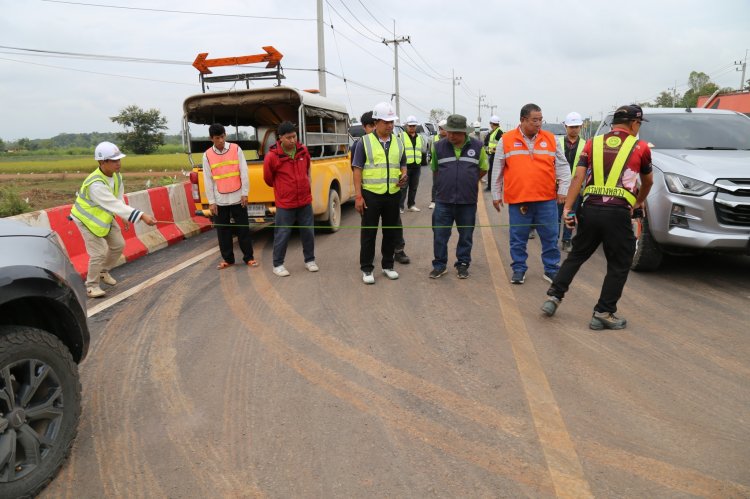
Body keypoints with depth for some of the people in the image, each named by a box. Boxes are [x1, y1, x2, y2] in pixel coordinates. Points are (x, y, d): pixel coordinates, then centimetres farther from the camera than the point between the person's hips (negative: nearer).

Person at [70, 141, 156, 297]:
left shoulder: (116, 176, -11)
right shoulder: (96, 184, -37)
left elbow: (119, 199, 3)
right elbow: (115, 205, -45)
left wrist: (125, 218, -3)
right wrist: (142, 216, -52)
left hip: (104, 216, 8)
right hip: (86, 218, -8)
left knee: (118, 245, 10)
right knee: (100, 252, -12)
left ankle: (103, 272, 34)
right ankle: (92, 285, 8)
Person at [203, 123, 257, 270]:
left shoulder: (236, 149, -1)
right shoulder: (207, 155, 1)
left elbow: (244, 172, -1)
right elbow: (207, 179, 3)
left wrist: (245, 193, -5)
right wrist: (211, 201, 0)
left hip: (237, 198, -1)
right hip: (220, 200, 1)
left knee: (243, 228, 4)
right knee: (223, 230, 7)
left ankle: (248, 257, 14)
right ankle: (228, 259, 20)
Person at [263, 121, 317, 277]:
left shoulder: (303, 150, 0)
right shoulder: (272, 156, -15)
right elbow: (268, 178, 0)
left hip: (305, 201, 4)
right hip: (285, 204, -4)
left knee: (308, 232, 11)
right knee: (282, 234, 3)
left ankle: (309, 260, 27)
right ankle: (278, 264, 18)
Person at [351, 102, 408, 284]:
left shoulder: (398, 142, 9)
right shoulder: (365, 142, -4)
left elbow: (402, 164, 20)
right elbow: (357, 169, -5)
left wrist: (404, 176, -4)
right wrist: (358, 196, -11)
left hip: (393, 194, 4)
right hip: (371, 194, -4)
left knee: (391, 231, 12)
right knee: (368, 233, 3)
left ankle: (388, 265, 26)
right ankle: (366, 269, 14)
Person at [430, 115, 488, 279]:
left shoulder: (477, 146, -2)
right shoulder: (439, 146, 0)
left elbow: (483, 168, 11)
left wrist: (469, 182, 11)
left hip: (468, 201, 0)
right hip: (443, 200, 0)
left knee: (466, 236, 10)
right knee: (440, 235, 4)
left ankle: (463, 264, 25)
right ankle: (440, 265, 18)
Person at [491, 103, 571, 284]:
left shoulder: (550, 139, 6)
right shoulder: (507, 140, 1)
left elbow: (562, 166, 8)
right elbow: (497, 171, 7)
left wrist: (563, 189, 0)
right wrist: (496, 194, 7)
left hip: (547, 199, 1)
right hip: (518, 199, -1)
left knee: (550, 237, 8)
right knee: (518, 238, 7)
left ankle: (551, 269, 21)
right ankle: (519, 269, 22)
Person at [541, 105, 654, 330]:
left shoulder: (593, 143, 11)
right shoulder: (640, 147, 7)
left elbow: (578, 177, 0)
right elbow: (648, 181, 21)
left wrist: (567, 207, -2)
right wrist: (638, 202, 38)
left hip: (590, 209, 4)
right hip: (618, 213, -3)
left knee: (576, 256, 19)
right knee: (618, 266, 9)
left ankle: (553, 297, 17)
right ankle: (603, 314, 11)